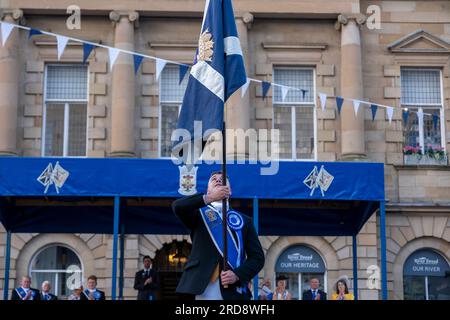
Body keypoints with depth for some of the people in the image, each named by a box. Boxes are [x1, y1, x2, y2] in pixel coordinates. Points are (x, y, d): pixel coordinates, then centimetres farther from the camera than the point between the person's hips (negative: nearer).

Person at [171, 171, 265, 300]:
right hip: (199, 290, -1)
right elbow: (177, 206, -7)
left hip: (233, 292, 1)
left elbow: (257, 256, 12)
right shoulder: (199, 214, 16)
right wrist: (209, 198, -20)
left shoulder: (244, 220, 19)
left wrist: (237, 274, -7)